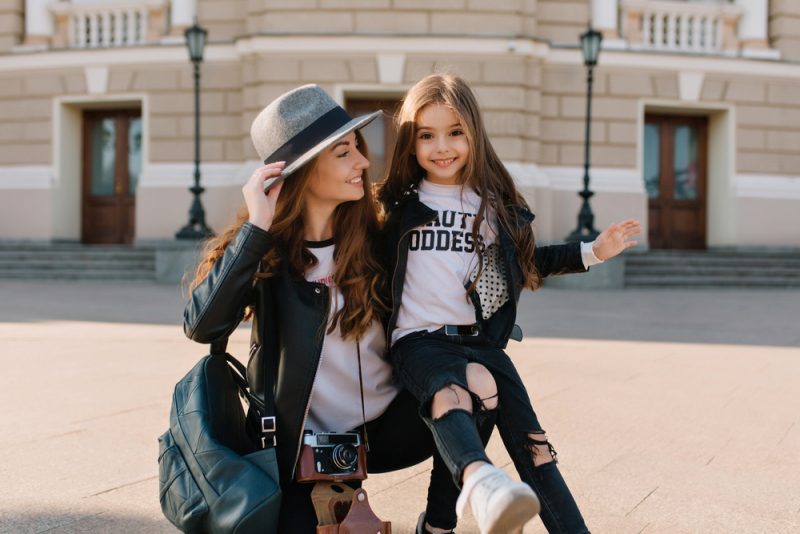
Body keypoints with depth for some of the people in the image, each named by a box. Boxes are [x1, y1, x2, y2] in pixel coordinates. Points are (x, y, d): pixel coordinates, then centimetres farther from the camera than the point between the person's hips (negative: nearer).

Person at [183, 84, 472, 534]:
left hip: (385, 428, 2)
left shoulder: (372, 237, -2)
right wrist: (257, 228, -29)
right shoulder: (266, 249, -11)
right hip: (303, 445, -2)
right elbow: (203, 326, -27)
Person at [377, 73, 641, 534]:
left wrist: (592, 252, 22)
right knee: (448, 394, -37)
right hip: (420, 340, -4)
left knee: (529, 439, -8)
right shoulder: (399, 205, 6)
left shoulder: (495, 203, 14)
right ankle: (481, 483, -65)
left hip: (482, 342, 4)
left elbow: (527, 261, 25)